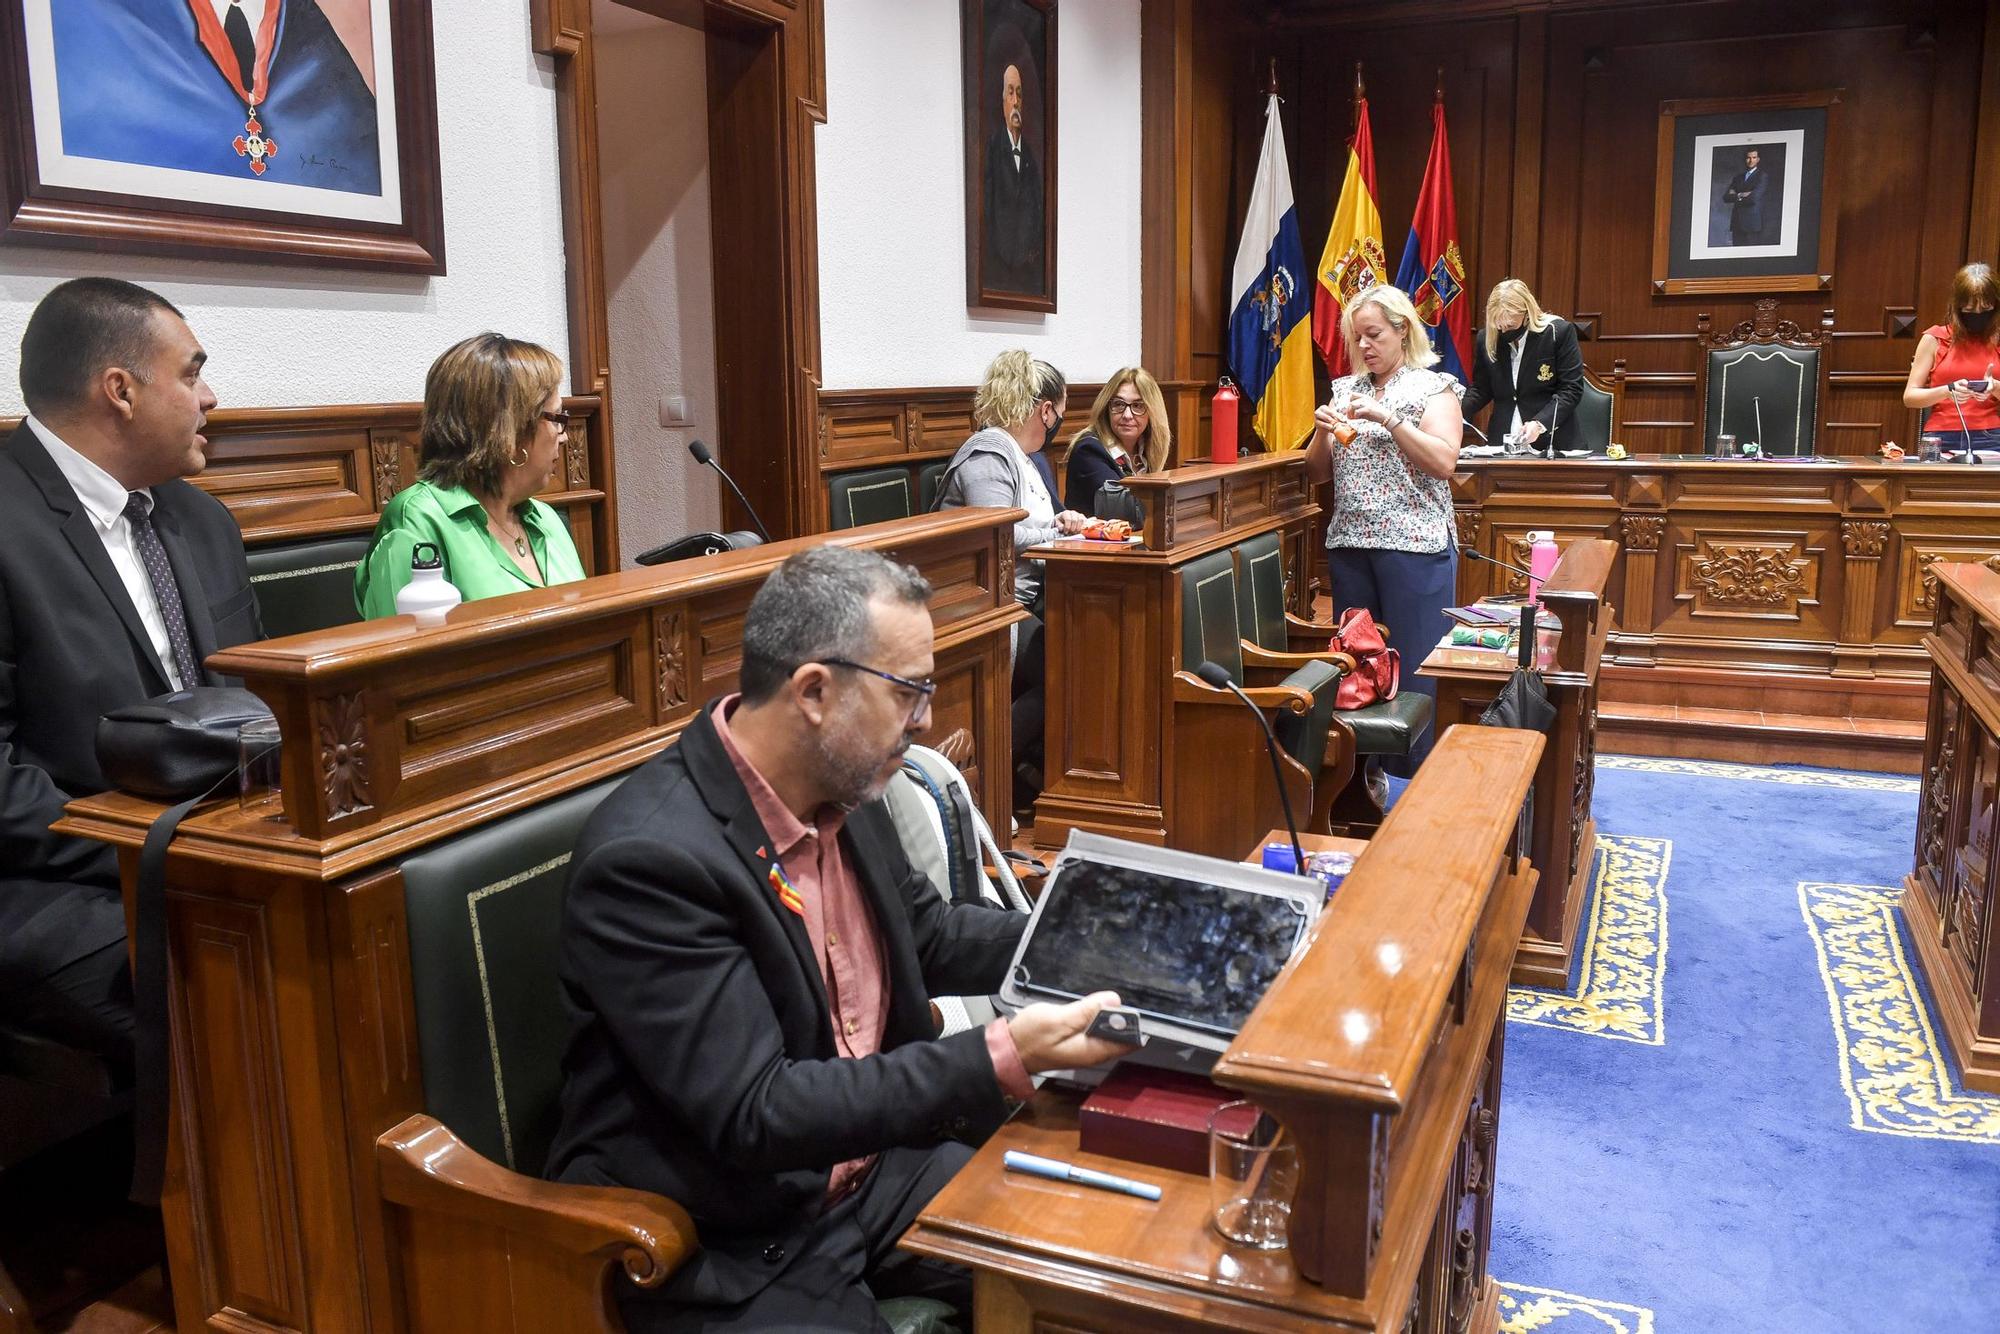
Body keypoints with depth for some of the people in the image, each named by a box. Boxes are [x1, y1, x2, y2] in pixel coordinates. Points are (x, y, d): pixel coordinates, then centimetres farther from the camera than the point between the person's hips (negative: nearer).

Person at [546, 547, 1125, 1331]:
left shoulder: (840, 789, -2)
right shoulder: (652, 856, -26)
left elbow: (926, 937, 15)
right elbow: (754, 1114, -27)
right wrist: (1003, 1058, -30)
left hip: (872, 1172, 7)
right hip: (726, 1245, -7)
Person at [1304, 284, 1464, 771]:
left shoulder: (1433, 388, 1)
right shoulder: (1345, 389, 15)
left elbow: (1443, 462, -13)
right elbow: (1316, 474, 15)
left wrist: (1387, 418, -17)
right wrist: (1322, 431, -5)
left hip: (1415, 547, -5)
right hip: (1350, 545, 5)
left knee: (1415, 668, -3)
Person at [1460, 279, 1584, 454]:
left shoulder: (1559, 332, -4)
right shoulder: (1486, 338, 7)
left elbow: (1571, 389, -4)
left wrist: (1540, 423, -18)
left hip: (1552, 439, -3)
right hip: (1501, 441, 3)